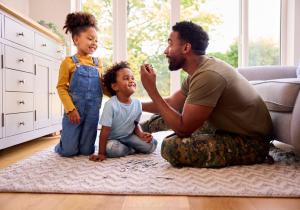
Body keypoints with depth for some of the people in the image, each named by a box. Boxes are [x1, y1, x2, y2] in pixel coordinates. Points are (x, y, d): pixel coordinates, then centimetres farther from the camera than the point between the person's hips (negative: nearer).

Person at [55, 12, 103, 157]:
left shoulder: (98, 63, 9)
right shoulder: (69, 62, -3)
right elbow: (61, 87, -5)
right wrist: (70, 109, -13)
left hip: (93, 112, 3)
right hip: (74, 111, -3)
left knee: (87, 151, 7)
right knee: (68, 151, 3)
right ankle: (61, 146, 36)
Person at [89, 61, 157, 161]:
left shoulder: (137, 103, -10)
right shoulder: (111, 104, -26)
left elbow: (136, 124, 5)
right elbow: (105, 131, -22)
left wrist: (141, 134, -16)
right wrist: (101, 153, -20)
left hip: (129, 136, 4)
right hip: (112, 139, -3)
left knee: (152, 144, -14)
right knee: (112, 148, -36)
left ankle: (126, 147, 9)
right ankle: (134, 150, -4)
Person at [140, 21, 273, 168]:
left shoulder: (207, 76, -28)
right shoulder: (199, 70, 3)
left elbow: (183, 128, -25)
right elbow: (171, 104, 14)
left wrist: (151, 90, -22)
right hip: (230, 128, 9)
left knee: (171, 146, -28)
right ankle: (139, 128, 40)